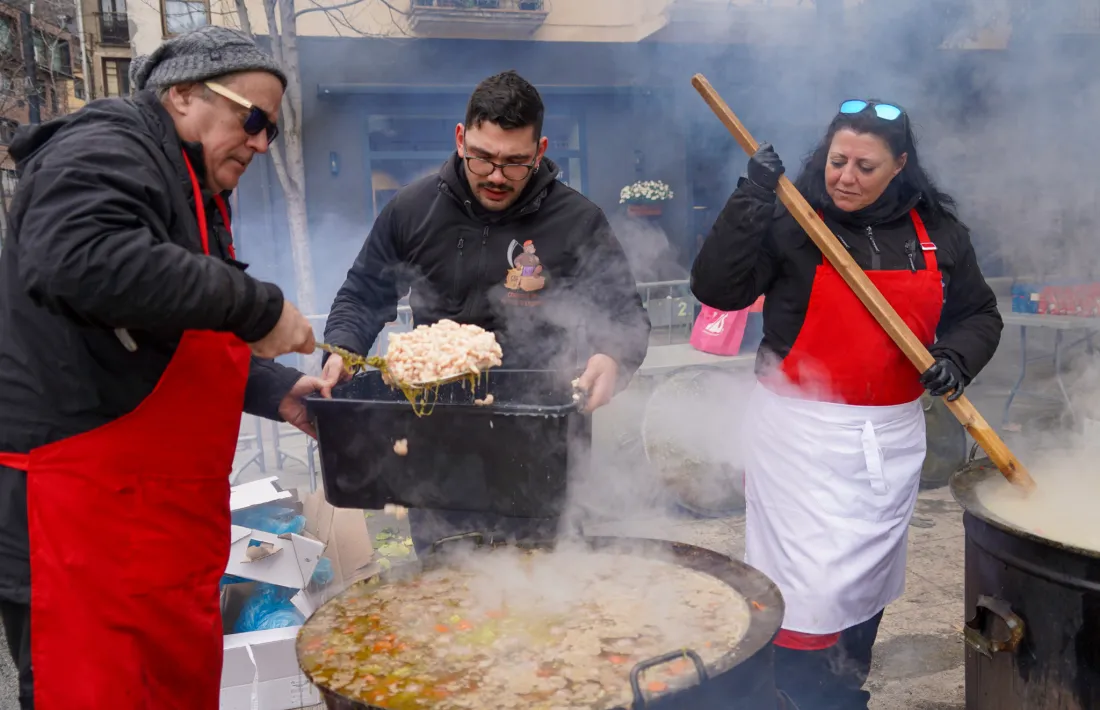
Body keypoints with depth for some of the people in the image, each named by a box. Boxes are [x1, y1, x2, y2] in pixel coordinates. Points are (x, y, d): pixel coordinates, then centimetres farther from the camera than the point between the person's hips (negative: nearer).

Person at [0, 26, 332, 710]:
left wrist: (279, 390, 11)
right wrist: (257, 307, -25)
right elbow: (83, 259, -33)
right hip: (80, 509, -10)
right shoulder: (104, 152, -10)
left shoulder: (195, 195, 21)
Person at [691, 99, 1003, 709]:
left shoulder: (938, 230, 5)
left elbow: (980, 313, 15)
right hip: (802, 431, -4)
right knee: (810, 588, -8)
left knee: (869, 578, 19)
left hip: (893, 436, 5)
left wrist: (956, 359, -5)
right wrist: (752, 200, -23)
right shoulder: (789, 221, -7)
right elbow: (717, 289, -17)